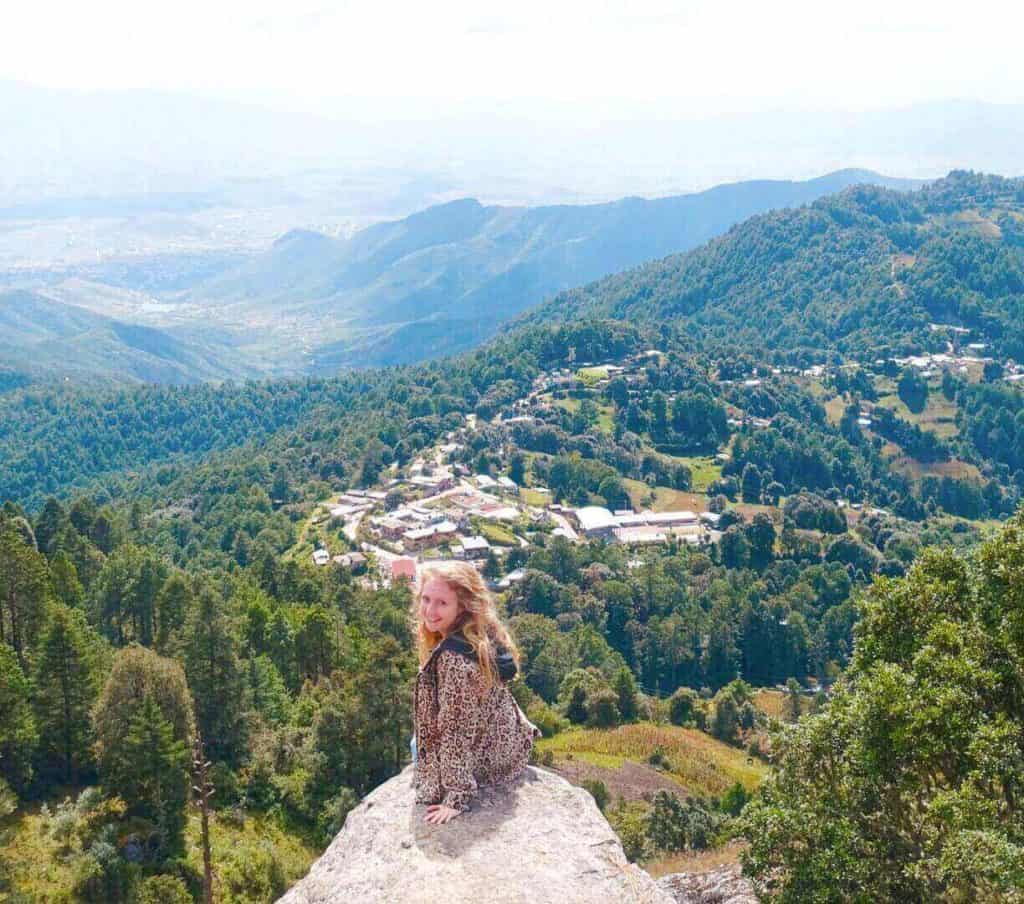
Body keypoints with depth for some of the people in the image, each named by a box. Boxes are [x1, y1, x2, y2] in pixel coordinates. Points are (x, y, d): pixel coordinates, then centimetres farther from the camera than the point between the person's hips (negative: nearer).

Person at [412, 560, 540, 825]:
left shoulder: (452, 657, -33)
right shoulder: (483, 636, -8)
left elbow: (457, 730, -31)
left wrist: (457, 798, -26)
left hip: (484, 763, -7)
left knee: (417, 746, 22)